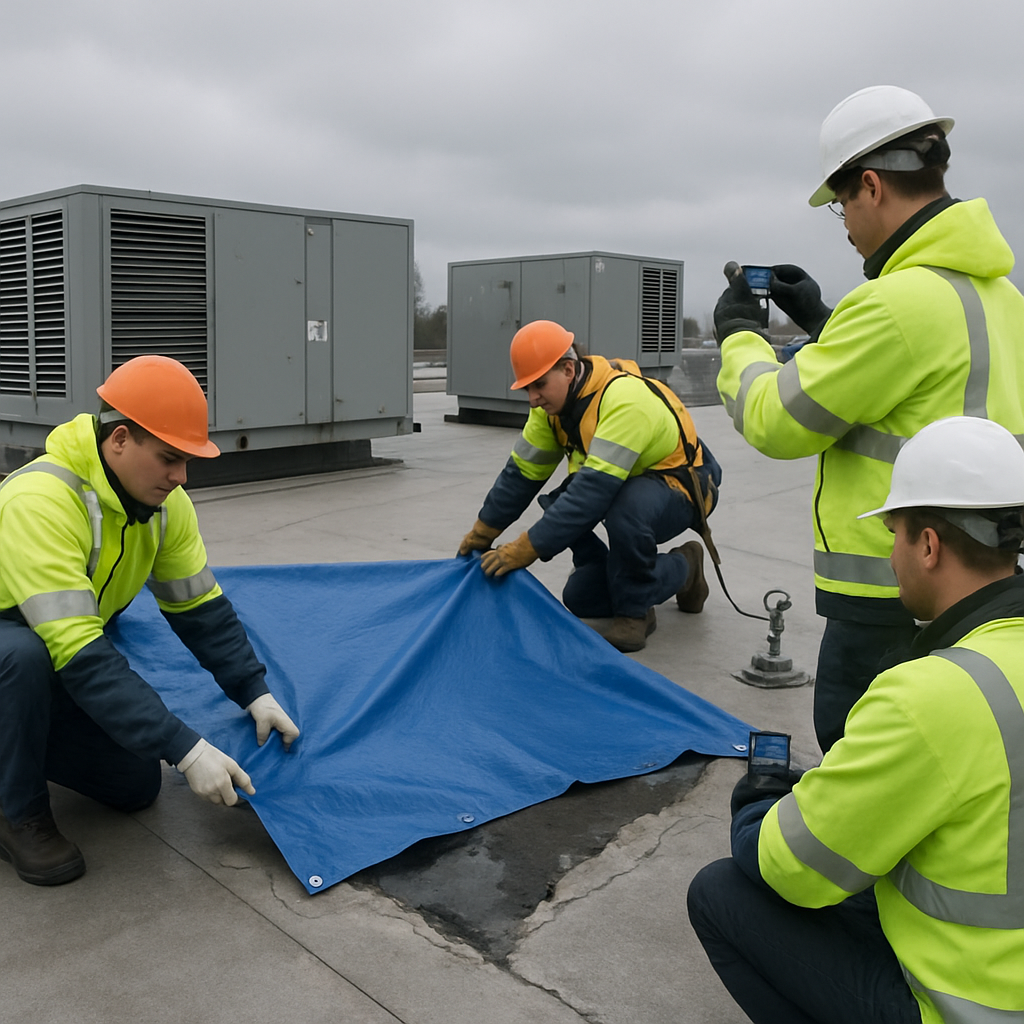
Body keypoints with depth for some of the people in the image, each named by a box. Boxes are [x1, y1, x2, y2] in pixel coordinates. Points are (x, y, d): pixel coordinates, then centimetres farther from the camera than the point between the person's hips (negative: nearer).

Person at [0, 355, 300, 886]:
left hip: (66, 666, 7)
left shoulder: (164, 502, -11)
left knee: (137, 786, 0)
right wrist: (187, 748, -42)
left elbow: (201, 607, -3)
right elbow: (79, 653, -40)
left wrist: (255, 693, -13)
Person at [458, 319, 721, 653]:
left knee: (624, 508, -42)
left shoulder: (625, 398, -34)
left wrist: (526, 549, -41)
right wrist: (482, 533, 3)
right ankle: (679, 570, 19)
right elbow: (522, 471, 1)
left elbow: (594, 488, -41)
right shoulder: (553, 399, -8)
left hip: (680, 488, -8)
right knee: (580, 599, 1)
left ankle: (635, 611, -16)